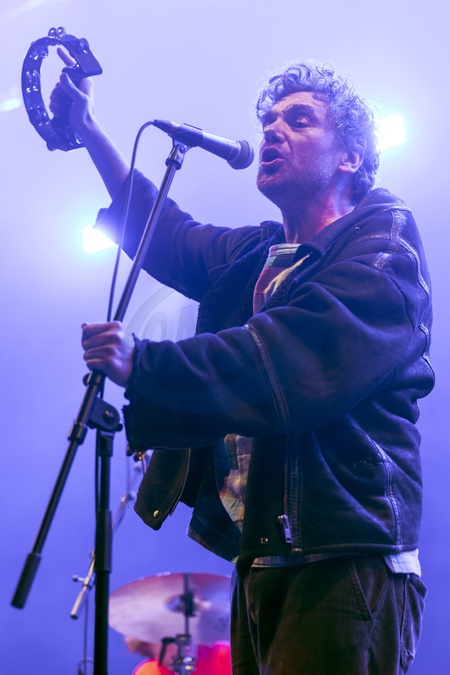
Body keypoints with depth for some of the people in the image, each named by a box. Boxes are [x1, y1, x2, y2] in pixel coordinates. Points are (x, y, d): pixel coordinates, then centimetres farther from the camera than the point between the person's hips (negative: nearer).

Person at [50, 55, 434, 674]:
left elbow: (290, 364, -23)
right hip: (258, 558, 8)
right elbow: (171, 239, 34)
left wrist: (140, 364, -27)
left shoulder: (383, 254, -7)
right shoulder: (256, 256, 19)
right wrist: (89, 131, 28)